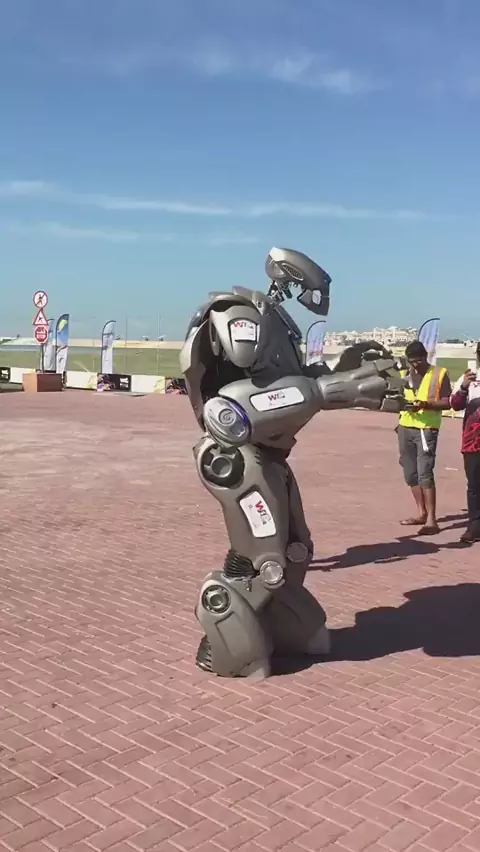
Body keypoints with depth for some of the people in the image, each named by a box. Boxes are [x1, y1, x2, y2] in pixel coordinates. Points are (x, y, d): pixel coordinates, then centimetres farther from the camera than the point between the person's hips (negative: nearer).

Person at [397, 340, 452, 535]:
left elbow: (447, 403, -6)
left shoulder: (439, 374, -2)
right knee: (411, 473, 9)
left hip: (426, 429, -6)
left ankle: (432, 519, -10)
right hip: (405, 428, 6)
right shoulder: (404, 374, 13)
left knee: (425, 473, -13)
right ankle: (421, 513, 21)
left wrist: (426, 404, -22)